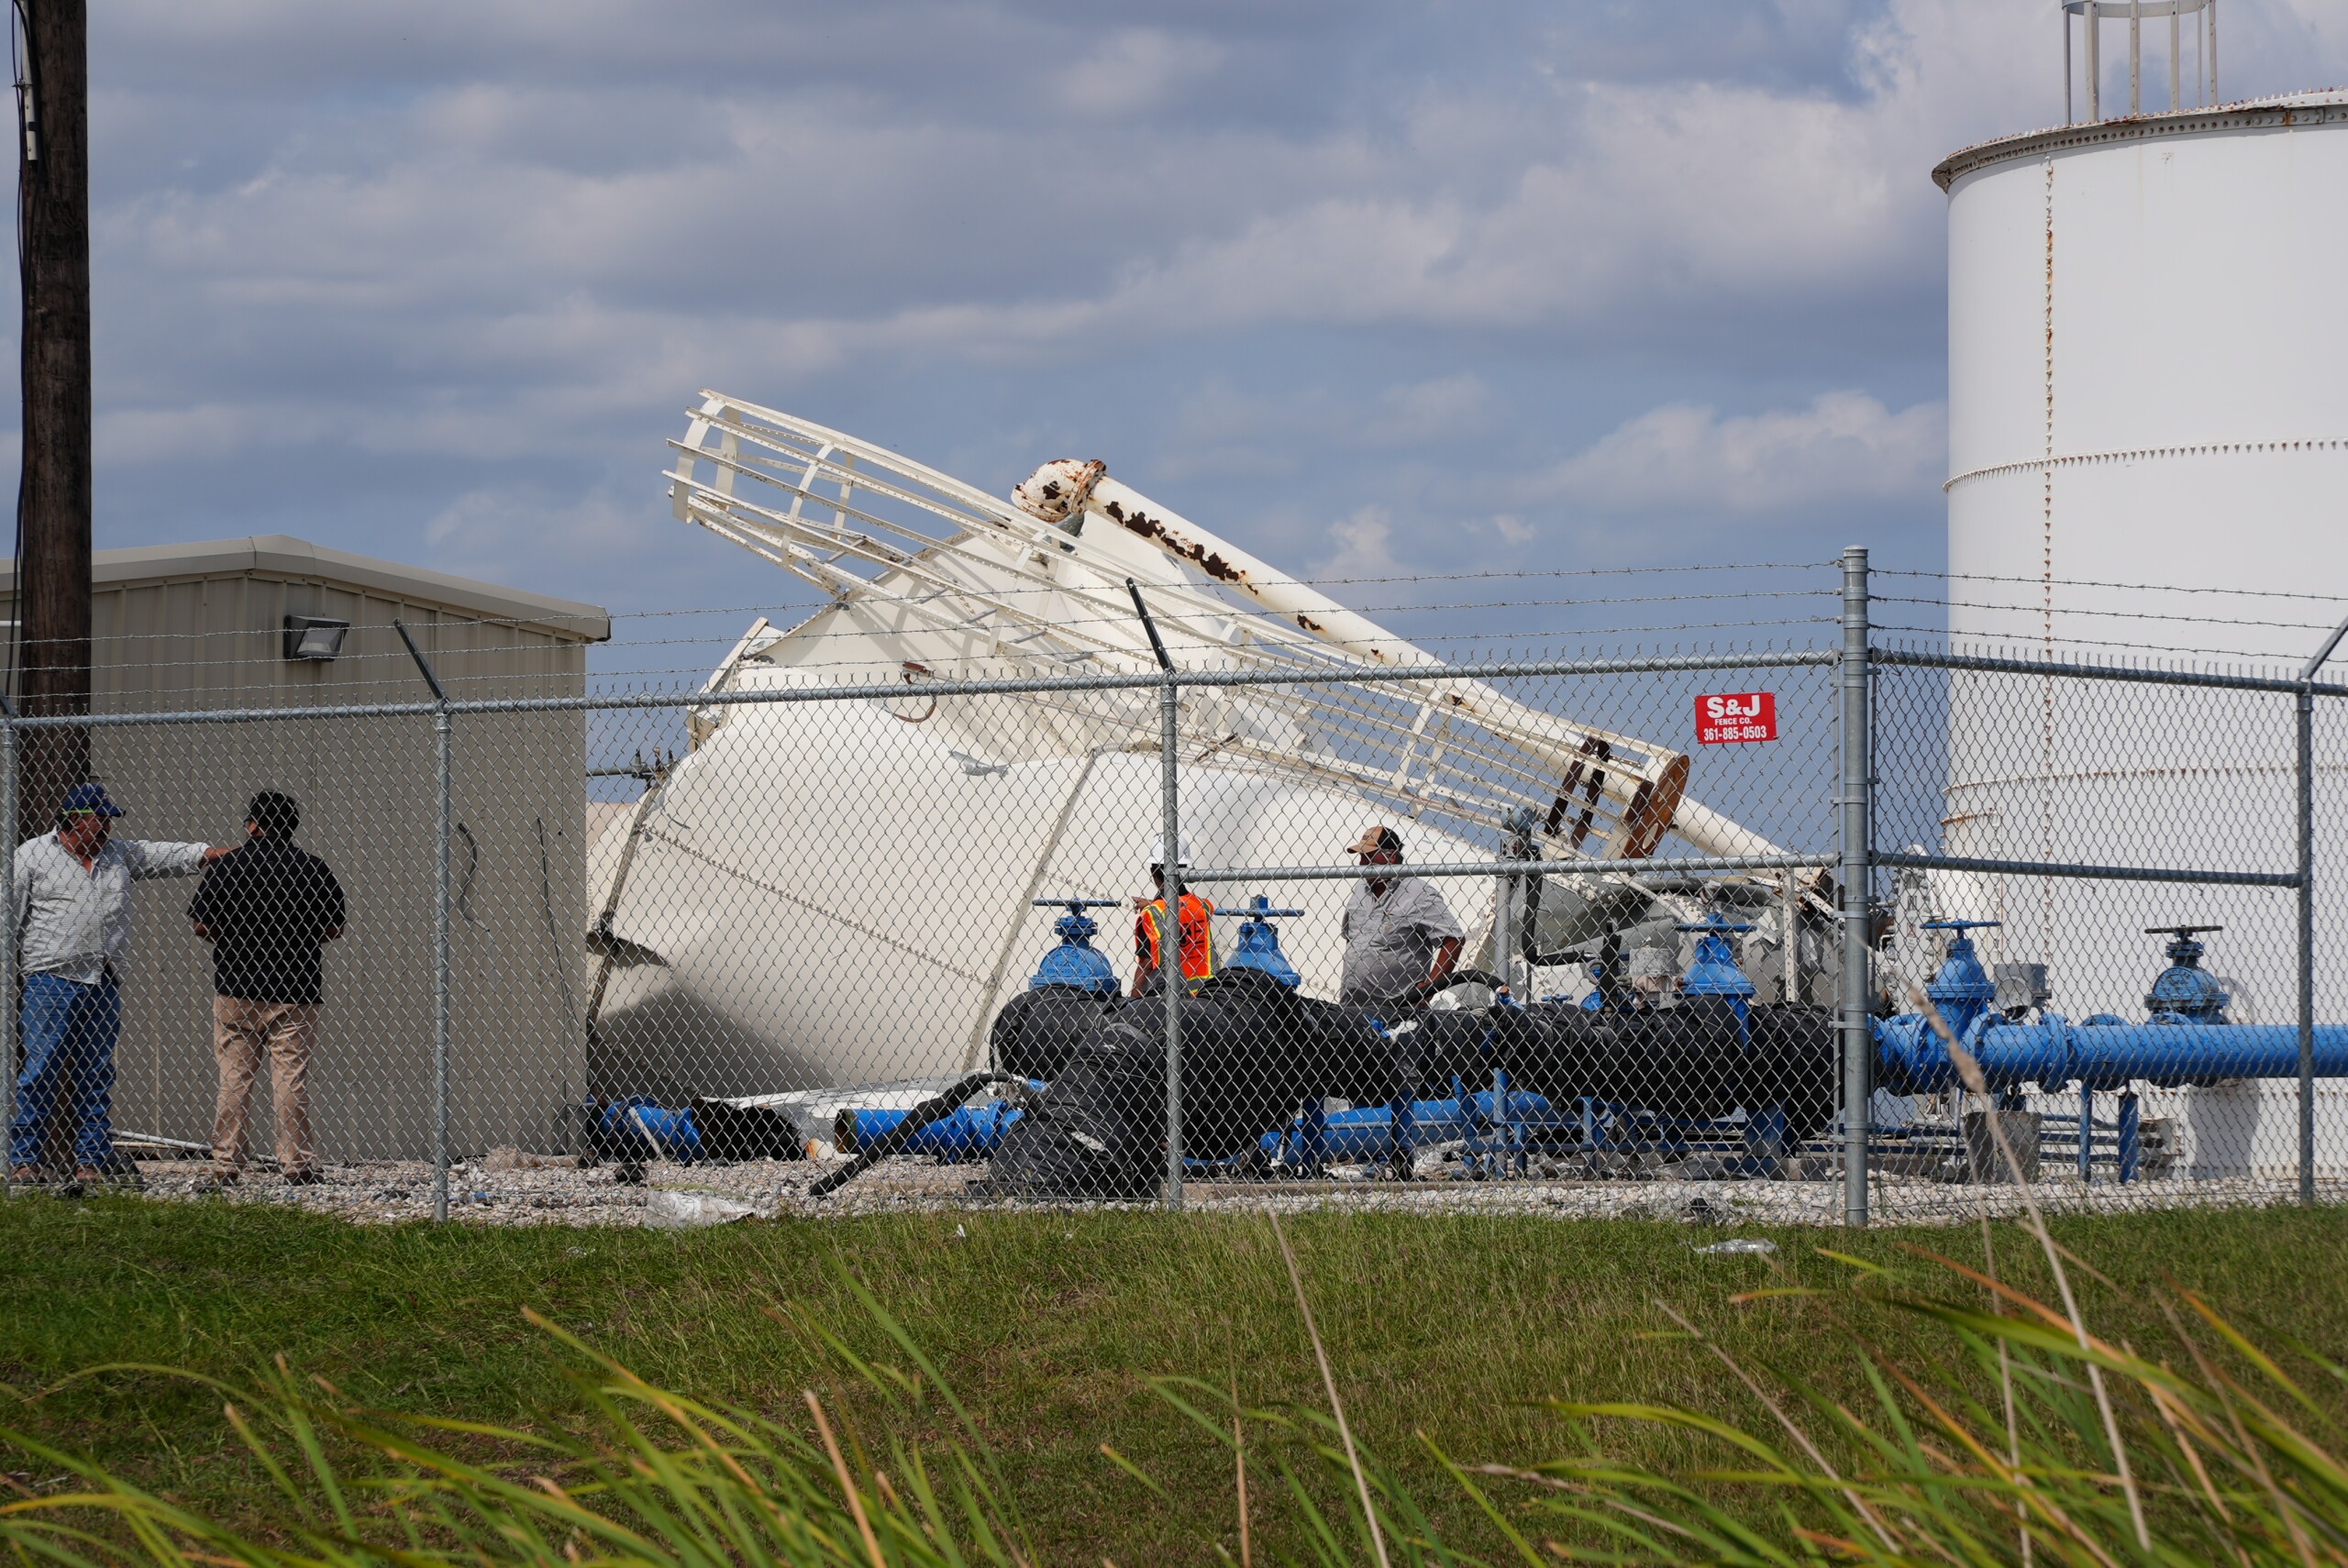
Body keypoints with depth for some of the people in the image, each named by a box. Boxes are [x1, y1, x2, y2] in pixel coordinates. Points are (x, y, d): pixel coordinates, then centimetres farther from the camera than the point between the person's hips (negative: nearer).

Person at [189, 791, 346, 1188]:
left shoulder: (228, 864, -2)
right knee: (291, 1076, 1)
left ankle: (226, 1166, 6)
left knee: (234, 1076, 6)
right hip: (295, 989, 0)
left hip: (236, 986, 0)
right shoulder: (313, 867, 0)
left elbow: (203, 926, -1)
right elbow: (333, 928, 5)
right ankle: (296, 1163, 0)